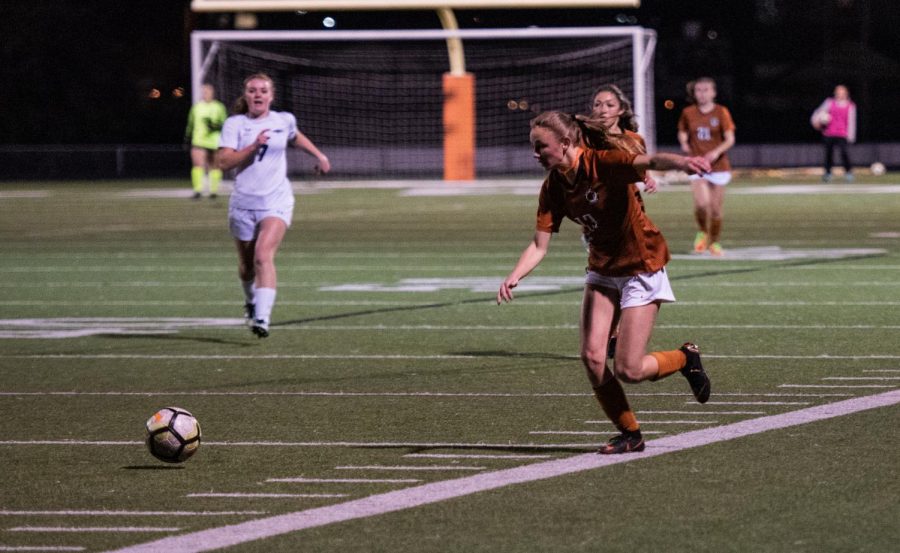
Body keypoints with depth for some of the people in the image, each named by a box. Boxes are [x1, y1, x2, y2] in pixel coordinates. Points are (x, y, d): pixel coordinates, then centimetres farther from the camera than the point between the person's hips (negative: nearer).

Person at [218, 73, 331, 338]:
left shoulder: (284, 121, 5)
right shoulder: (235, 124, -2)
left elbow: (296, 137, 30)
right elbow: (225, 161, -14)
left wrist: (319, 155, 28)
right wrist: (253, 146, -23)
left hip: (276, 202, -1)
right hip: (243, 204, 1)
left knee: (263, 255, -22)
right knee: (246, 264, 13)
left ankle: (262, 319, -31)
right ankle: (251, 301, 47)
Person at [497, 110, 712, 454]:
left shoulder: (603, 163, -24)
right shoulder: (553, 189, -5)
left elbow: (650, 161, -43)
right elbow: (539, 245, -4)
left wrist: (681, 163, -65)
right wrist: (513, 277, -23)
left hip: (642, 267, -6)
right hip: (603, 270, 6)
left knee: (627, 370, -9)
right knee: (591, 356, -7)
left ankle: (685, 359, 22)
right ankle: (630, 434, 11)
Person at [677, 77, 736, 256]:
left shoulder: (721, 112, -3)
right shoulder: (688, 113, 4)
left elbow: (730, 139, -5)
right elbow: (682, 132, 20)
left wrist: (717, 151, -22)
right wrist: (684, 144, -3)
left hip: (719, 166, 0)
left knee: (716, 209, 4)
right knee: (701, 204, -21)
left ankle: (714, 243, 26)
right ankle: (703, 232, 8)